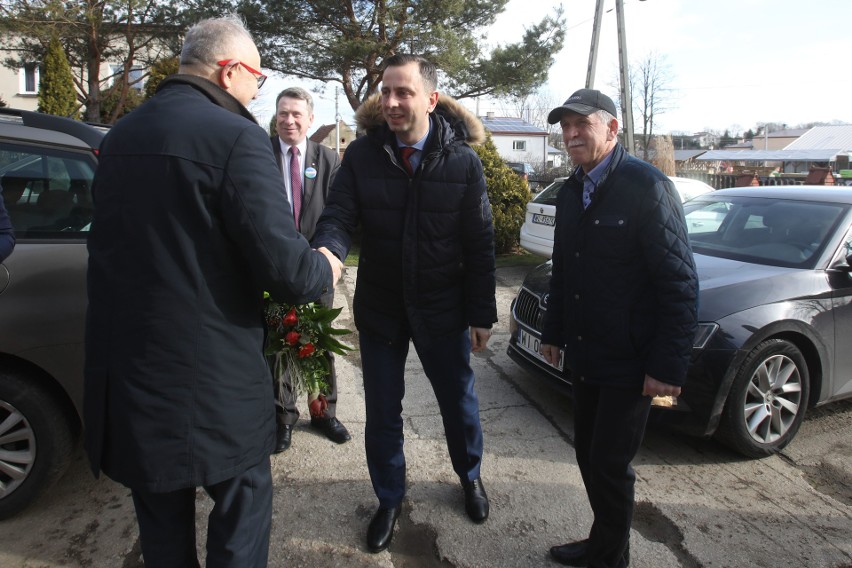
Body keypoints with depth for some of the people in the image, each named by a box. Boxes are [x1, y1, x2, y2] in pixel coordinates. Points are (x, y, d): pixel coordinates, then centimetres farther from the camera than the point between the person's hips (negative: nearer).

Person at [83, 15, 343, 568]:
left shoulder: (121, 136, 8)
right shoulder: (236, 136, -16)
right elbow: (284, 267, -23)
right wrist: (324, 269, 0)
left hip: (123, 369, 7)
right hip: (210, 376, -7)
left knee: (162, 521, 23)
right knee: (243, 503, 15)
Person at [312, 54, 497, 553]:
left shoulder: (463, 162, -9)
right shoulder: (362, 155, -5)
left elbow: (480, 244, -6)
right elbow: (339, 217, -13)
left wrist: (482, 314, -6)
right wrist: (323, 256, -36)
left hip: (443, 309, -1)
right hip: (379, 306, 1)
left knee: (459, 400, 16)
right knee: (383, 411, 13)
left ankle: (470, 476, 46)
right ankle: (390, 498, 37)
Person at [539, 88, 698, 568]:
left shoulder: (648, 187, -15)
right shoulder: (571, 192, 9)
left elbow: (680, 285, -17)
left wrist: (669, 367, -19)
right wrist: (554, 332, 16)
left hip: (630, 365, -7)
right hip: (584, 358, 7)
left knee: (610, 465, 5)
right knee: (589, 456, 17)